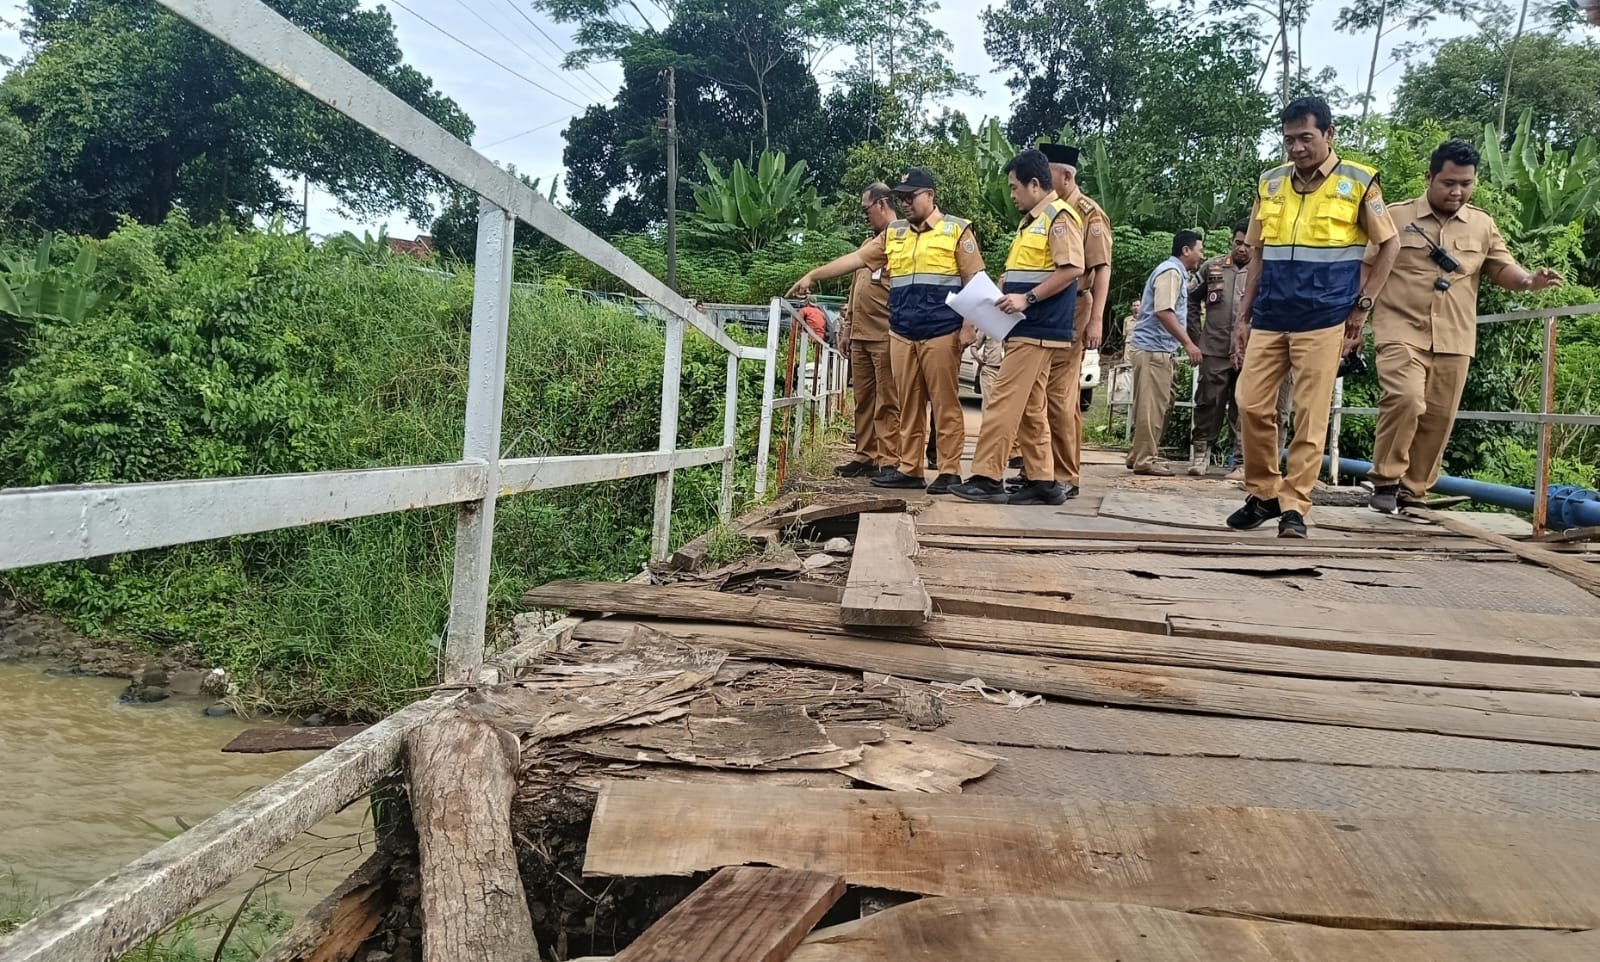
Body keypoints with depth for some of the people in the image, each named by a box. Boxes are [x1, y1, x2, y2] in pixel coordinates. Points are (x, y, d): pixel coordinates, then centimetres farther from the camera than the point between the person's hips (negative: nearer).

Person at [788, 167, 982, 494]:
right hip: (902, 335, 5)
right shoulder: (893, 234, 15)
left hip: (941, 333, -5)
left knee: (945, 404, -3)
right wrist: (813, 275, 11)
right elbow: (855, 259, 16)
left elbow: (974, 281, -2)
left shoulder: (956, 230, 1)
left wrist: (968, 325, -10)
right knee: (908, 405, 7)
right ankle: (909, 469, 13)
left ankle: (950, 471, 1)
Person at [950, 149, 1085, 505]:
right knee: (1028, 408, 9)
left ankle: (987, 478, -8)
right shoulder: (1030, 222, 21)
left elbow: (1072, 268, -19)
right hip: (1026, 329, 10)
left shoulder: (1060, 217, -9)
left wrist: (1027, 299, -22)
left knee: (1003, 403, -11)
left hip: (1037, 330, -10)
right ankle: (1043, 481, 12)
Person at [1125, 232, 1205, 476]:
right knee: (1153, 407, -8)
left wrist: (1174, 354, 27)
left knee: (1160, 406, 13)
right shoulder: (1171, 271, -10)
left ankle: (1140, 456, 19)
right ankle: (1145, 460, -5)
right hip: (1153, 349, -10)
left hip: (1160, 350, 10)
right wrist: (1187, 343, -22)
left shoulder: (1177, 273, 22)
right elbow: (1163, 311, -22)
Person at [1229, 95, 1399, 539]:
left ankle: (1293, 506, 5)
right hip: (1269, 319, 4)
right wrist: (1244, 315, 11)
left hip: (1323, 320, -4)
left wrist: (1362, 306, -1)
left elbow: (1389, 245, 6)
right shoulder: (1269, 183, 9)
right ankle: (1263, 494, 16)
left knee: (1310, 416, -2)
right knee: (1251, 405, 1)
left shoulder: (1358, 182, -1)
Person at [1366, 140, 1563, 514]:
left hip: (1453, 341, 4)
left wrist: (1528, 280, -9)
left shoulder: (1483, 225, 12)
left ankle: (1412, 492, 18)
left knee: (1438, 420, 6)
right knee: (1405, 400, -25)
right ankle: (1386, 479, -10)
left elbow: (1502, 268, 14)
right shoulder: (1395, 216, 2)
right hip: (1403, 332, -4)